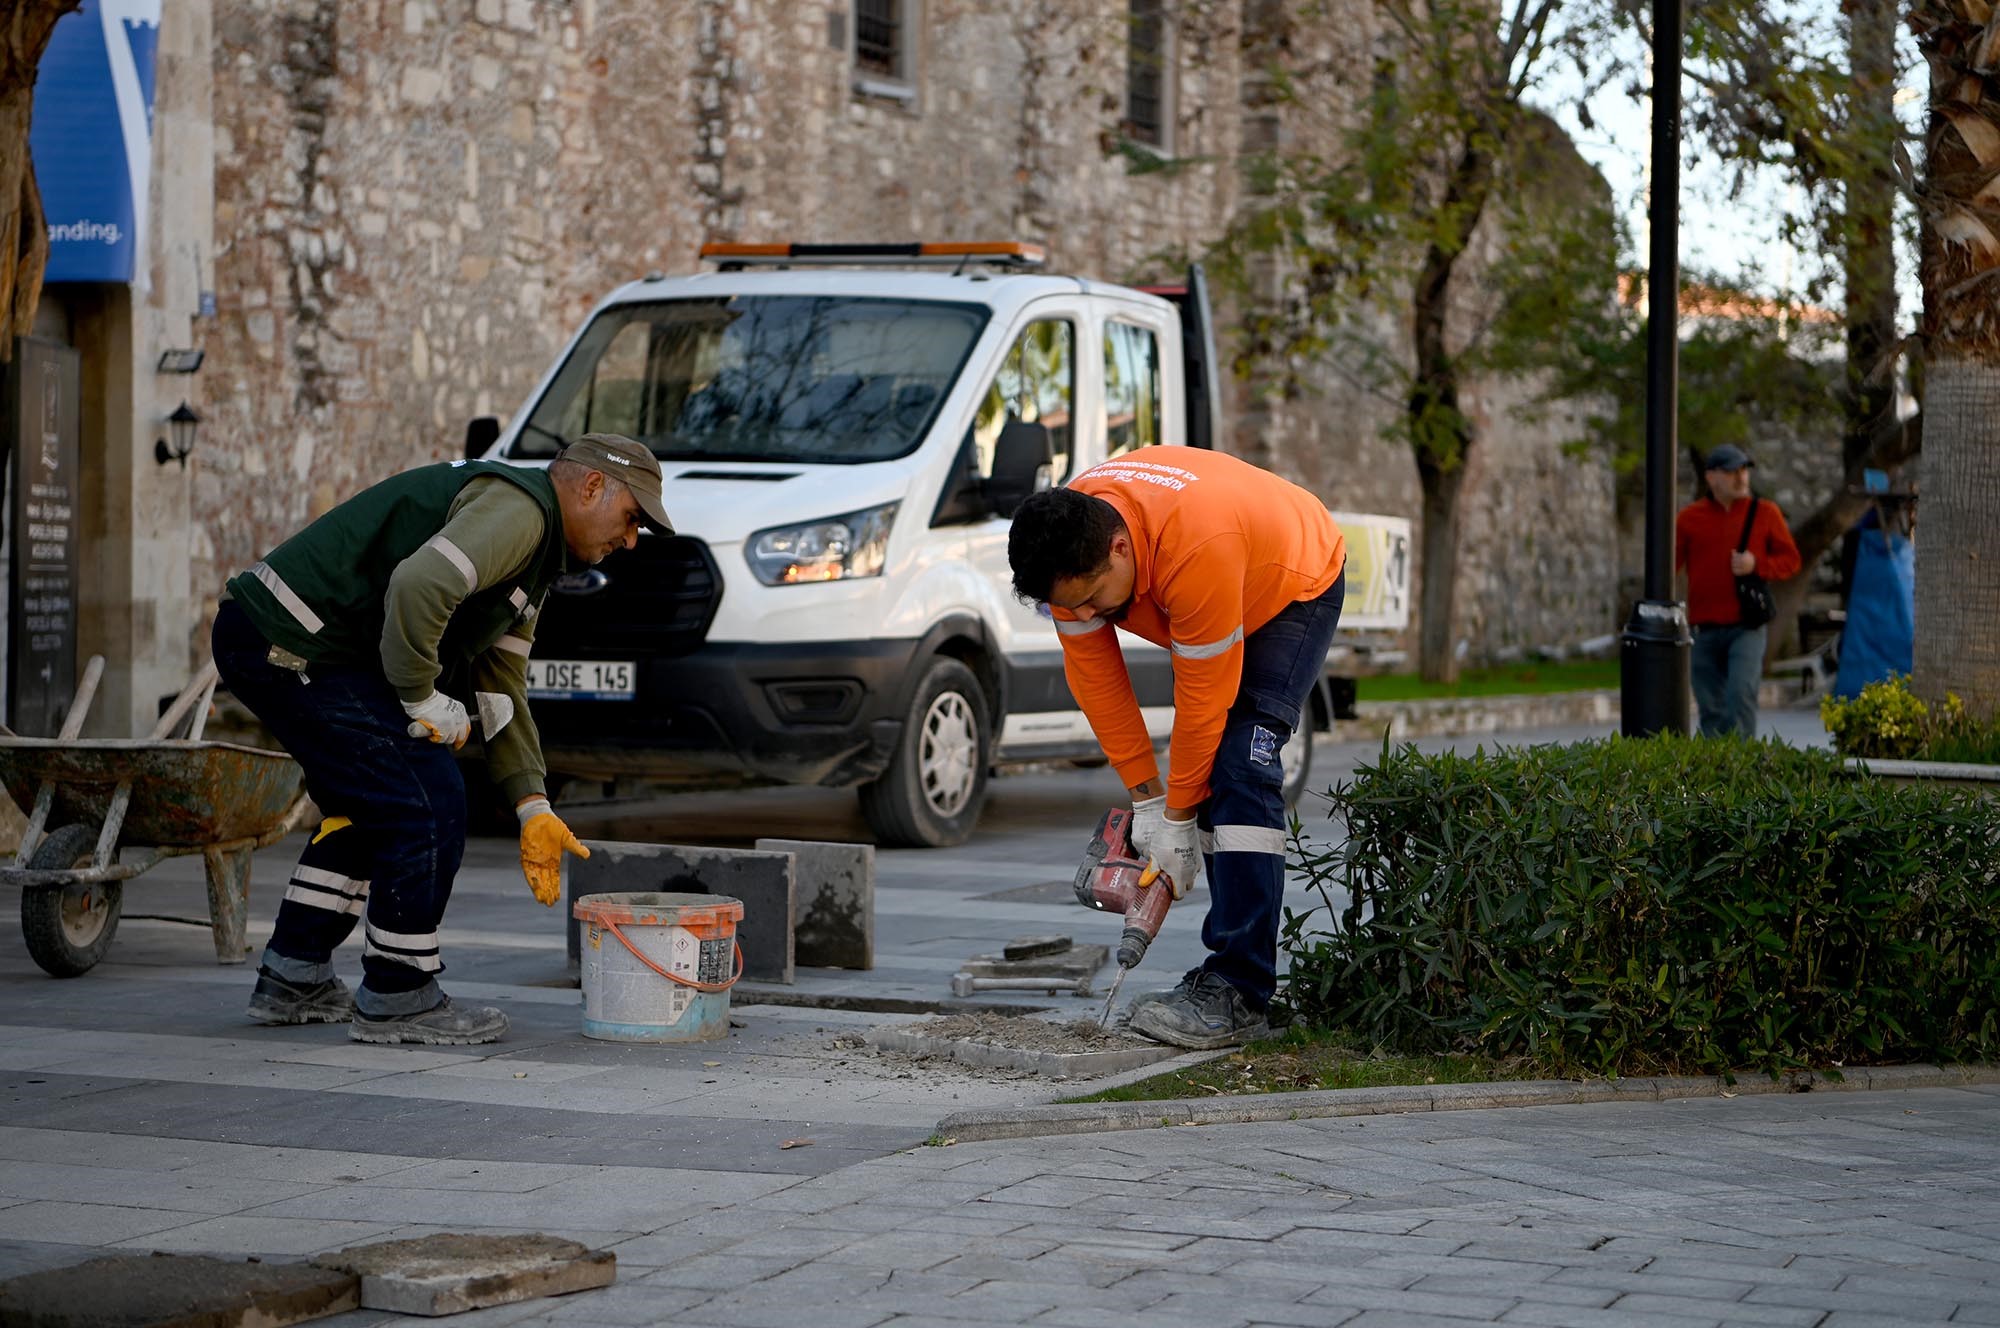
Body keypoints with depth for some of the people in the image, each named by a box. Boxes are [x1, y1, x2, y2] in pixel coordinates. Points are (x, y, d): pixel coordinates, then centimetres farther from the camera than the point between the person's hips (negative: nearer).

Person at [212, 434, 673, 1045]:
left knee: (369, 807, 23)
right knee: (427, 805, -6)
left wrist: (532, 807, 16)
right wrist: (424, 700, -16)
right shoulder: (516, 508, -12)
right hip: (293, 645, -11)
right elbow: (419, 586, -29)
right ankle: (396, 1001, 4)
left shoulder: (532, 559, 23)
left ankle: (293, 981, 30)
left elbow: (501, 690, 25)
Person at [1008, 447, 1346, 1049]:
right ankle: (1236, 964, 7)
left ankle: (1238, 994, -25)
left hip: (1298, 586, -7)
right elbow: (1092, 672, -13)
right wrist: (1145, 796, -13)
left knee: (1241, 769, -20)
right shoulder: (1069, 548, -23)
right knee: (1209, 775, 0)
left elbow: (1205, 697, -33)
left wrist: (1178, 815, -21)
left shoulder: (1197, 547, -43)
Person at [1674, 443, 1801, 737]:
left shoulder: (1765, 512, 6)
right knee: (1711, 708, 5)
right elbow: (1668, 566, 7)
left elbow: (1791, 560, 9)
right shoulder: (1690, 518, 7)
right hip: (1704, 628, 2)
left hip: (1747, 627, -2)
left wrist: (1757, 564, -11)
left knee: (1741, 691, -19)